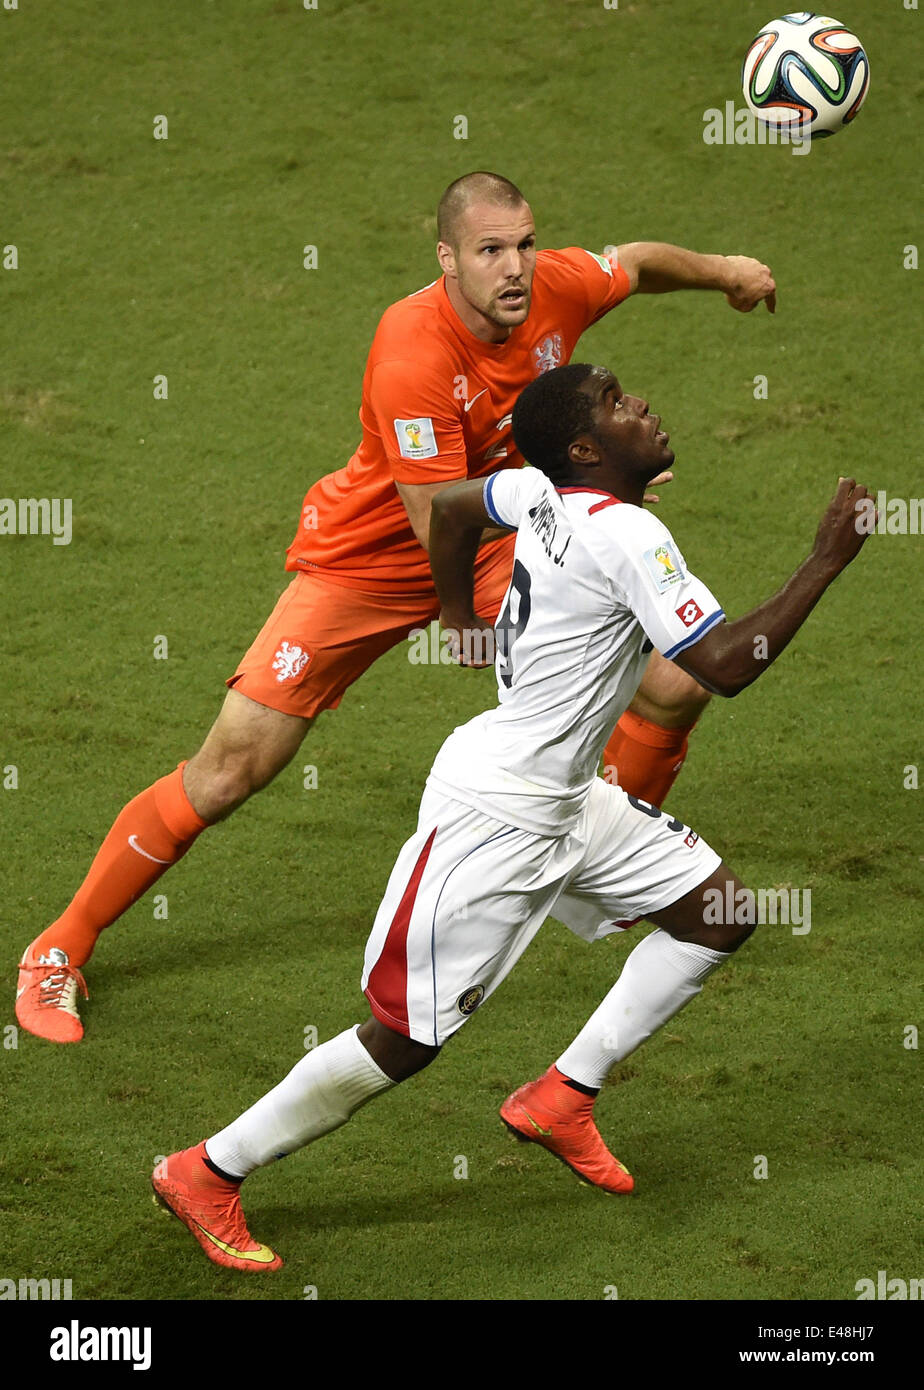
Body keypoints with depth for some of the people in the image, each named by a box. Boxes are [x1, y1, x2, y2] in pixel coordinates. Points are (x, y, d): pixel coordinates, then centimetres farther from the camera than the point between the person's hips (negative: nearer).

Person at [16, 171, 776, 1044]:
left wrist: (721, 271, 19)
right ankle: (60, 951, 6)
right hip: (366, 559, -6)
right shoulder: (412, 355, -34)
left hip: (498, 541, 6)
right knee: (228, 774, -11)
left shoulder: (558, 288, -16)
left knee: (675, 684, -1)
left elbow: (635, 262, 9)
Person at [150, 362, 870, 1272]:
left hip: (564, 802, 10)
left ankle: (562, 1100, 16)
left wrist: (460, 628, 29)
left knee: (718, 914, 10)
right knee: (406, 1037, -4)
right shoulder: (627, 535, -23)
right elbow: (723, 668, -26)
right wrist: (826, 561, -20)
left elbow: (451, 507, 21)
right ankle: (206, 1175, 8)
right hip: (493, 815, -10)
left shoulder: (545, 489, 3)